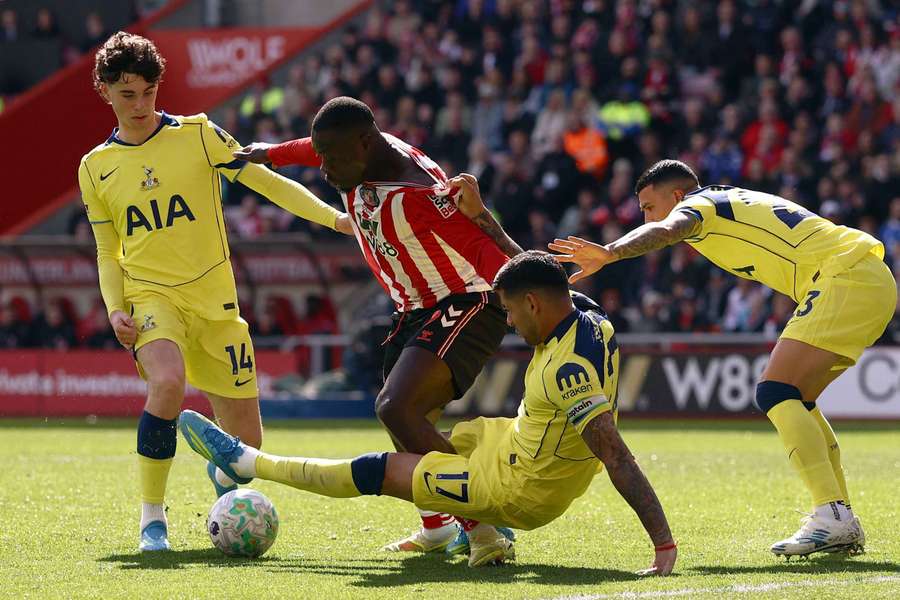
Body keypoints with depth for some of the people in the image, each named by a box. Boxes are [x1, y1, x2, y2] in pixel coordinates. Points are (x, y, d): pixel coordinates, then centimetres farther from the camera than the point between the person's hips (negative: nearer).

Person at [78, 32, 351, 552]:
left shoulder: (197, 135, -1)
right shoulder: (96, 168, 7)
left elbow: (266, 181, -3)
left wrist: (335, 218, -14)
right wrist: (115, 309, -2)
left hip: (215, 301, 1)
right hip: (150, 297, -1)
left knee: (247, 441, 1)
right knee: (168, 382, -34)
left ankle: (224, 474, 41)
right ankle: (152, 517, -20)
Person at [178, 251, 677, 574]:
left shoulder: (569, 369, -33)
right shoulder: (591, 319, -4)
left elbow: (617, 459, -37)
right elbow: (535, 279, 16)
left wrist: (664, 543, -39)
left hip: (519, 490, -9)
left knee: (378, 470, 3)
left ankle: (243, 461, 14)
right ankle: (481, 536, 34)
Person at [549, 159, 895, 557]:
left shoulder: (698, 205, -1)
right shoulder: (734, 202, 26)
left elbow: (665, 231, -25)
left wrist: (608, 253, -41)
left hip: (847, 276, -10)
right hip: (876, 282, 10)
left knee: (775, 393, -15)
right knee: (793, 400, 15)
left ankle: (832, 514, -25)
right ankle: (843, 524, 13)